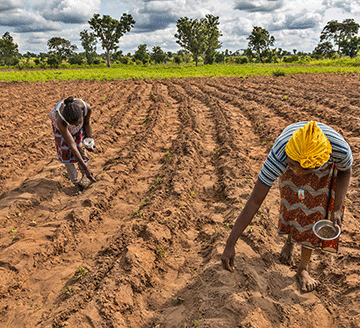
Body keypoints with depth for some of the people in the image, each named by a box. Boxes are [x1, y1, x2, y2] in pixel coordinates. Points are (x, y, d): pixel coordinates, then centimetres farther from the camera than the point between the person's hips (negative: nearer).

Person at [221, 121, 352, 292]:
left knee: (314, 215, 1)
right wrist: (230, 245, -37)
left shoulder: (340, 149, -42)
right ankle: (290, 239, 45)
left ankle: (302, 270, 22)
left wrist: (337, 209, -22)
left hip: (326, 168, 1)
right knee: (291, 207, 7)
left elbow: (345, 171, -14)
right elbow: (254, 202, -39)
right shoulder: (278, 156, -45)